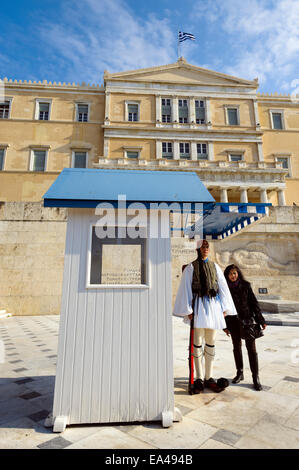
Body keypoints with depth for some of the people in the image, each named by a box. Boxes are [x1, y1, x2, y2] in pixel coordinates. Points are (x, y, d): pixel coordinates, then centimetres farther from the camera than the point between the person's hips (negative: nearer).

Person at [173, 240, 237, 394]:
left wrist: (224, 308, 7)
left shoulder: (215, 267, 12)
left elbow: (223, 287, 12)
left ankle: (209, 377, 20)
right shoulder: (190, 268, 0)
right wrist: (188, 310, -8)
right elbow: (185, 289, -3)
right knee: (198, 342, -2)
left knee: (211, 342, 9)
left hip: (213, 305, 4)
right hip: (199, 305, -4)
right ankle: (199, 378, 10)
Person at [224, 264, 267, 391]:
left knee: (251, 348, -1)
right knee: (236, 347, 13)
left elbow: (254, 303, 1)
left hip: (247, 320, -2)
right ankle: (239, 373, 28)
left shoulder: (245, 286, -2)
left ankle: (255, 378, 9)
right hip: (233, 322, 2)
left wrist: (261, 320, -2)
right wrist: (225, 326, 5)